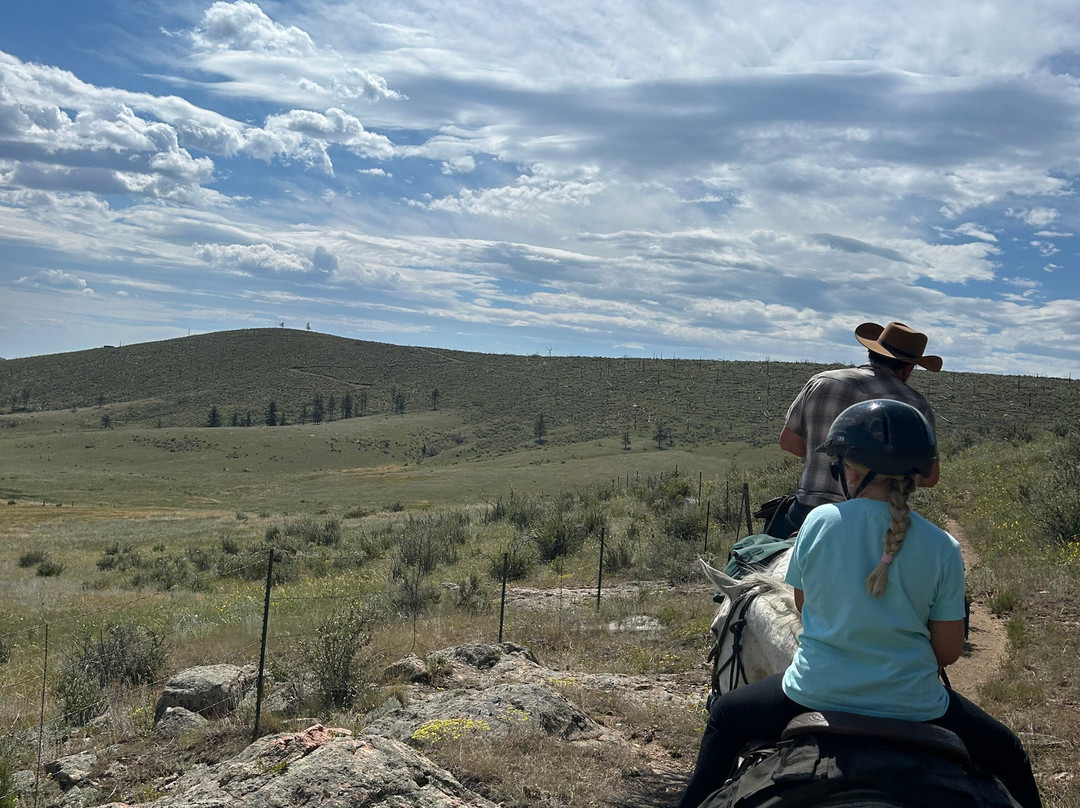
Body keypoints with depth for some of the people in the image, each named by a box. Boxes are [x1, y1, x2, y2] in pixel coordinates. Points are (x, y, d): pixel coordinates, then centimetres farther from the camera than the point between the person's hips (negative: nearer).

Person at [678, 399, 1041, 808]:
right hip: (914, 708, 1)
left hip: (814, 695, 0)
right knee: (1008, 755, 28)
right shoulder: (943, 548, -9)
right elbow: (948, 651, -3)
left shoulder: (819, 521, -11)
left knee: (726, 714, 28)